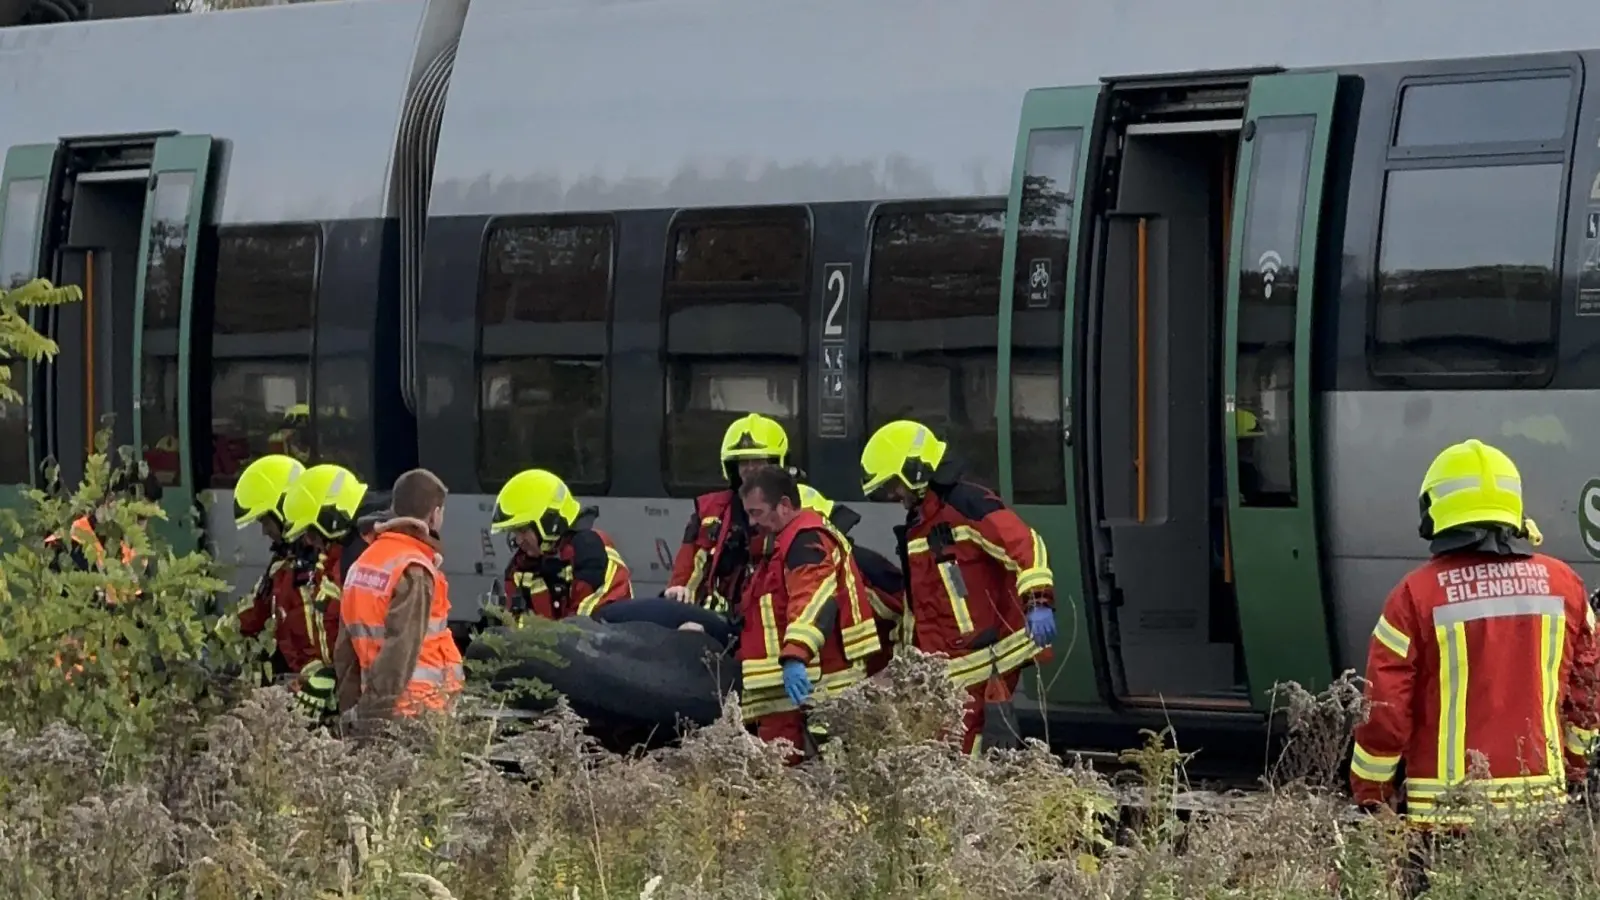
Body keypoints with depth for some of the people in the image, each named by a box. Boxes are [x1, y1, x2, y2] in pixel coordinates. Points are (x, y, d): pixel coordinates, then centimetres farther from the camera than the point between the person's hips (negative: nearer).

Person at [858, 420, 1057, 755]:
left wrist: (1037, 601, -34)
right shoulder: (916, 528, 21)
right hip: (943, 671, 9)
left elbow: (1025, 545, -22)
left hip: (985, 662, -9)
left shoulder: (967, 505, -9)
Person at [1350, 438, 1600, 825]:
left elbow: (1385, 709, -5)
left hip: (1445, 811, -3)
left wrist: (1369, 799, 6)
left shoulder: (1416, 594, -6)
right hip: (1542, 804, 3)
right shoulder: (1561, 583, 5)